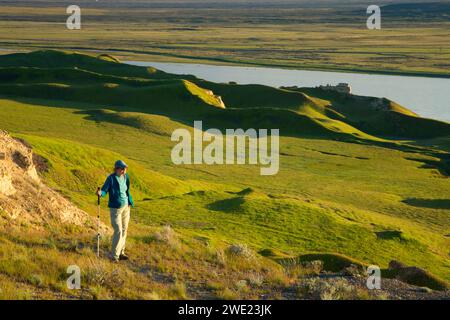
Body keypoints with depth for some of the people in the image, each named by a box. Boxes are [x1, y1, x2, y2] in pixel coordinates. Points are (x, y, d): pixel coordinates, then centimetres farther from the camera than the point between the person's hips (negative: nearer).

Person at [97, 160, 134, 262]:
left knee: (124, 230, 11)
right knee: (118, 231, -10)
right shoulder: (111, 178, -16)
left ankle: (121, 252, 23)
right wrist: (100, 193, -39)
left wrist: (130, 203, 16)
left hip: (126, 207, 6)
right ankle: (114, 255, -1)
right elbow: (104, 190, -17)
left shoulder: (126, 177, 2)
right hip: (115, 208, -6)